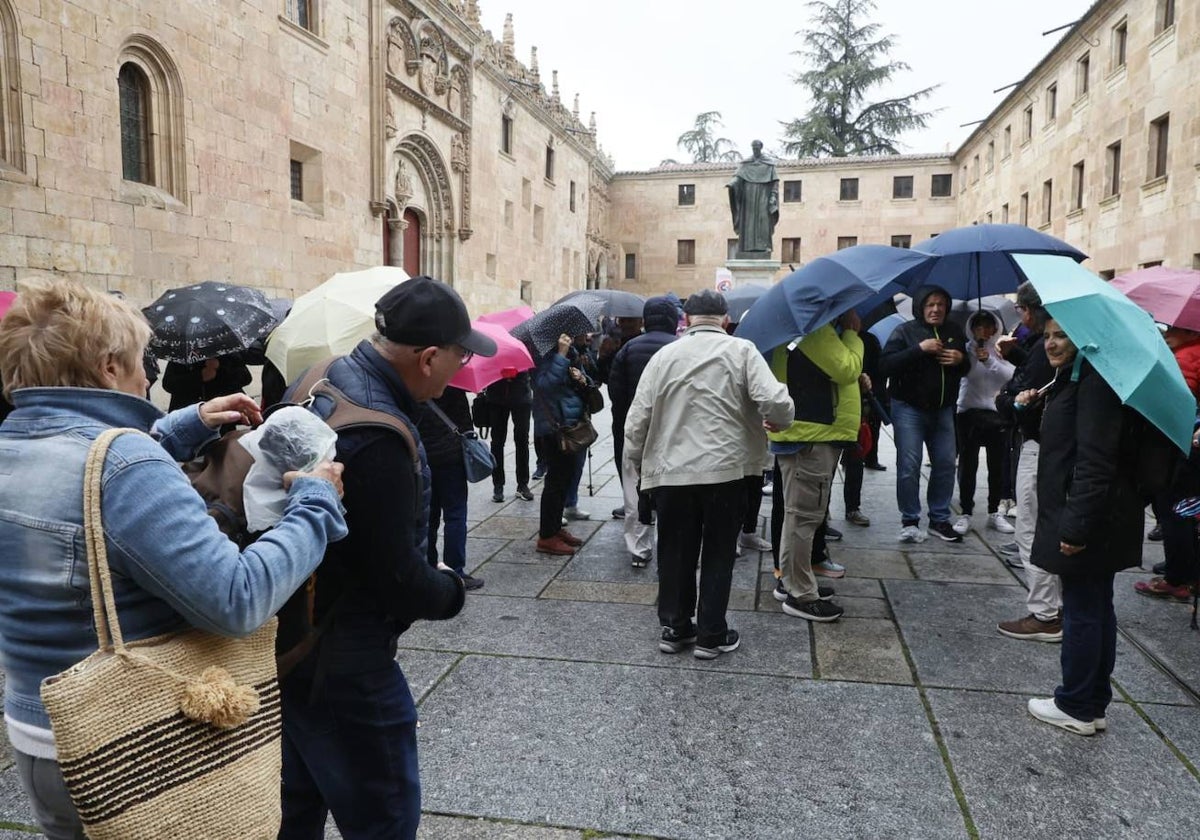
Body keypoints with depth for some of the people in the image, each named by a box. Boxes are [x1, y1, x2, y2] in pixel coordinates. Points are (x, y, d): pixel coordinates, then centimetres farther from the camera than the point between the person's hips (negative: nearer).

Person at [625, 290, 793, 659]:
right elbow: (776, 402, -15)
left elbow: (637, 418, 1)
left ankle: (674, 628, 25)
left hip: (670, 472, 2)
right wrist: (778, 422, 7)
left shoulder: (665, 355, 2)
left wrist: (637, 462, 15)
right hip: (726, 470, -2)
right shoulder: (742, 351, -3)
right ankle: (711, 635, 18)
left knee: (675, 554, 14)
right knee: (718, 555, 11)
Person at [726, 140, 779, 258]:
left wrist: (773, 195, -8)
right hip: (748, 196, 2)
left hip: (763, 195, -2)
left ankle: (763, 247, -15)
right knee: (748, 223, -5)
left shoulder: (769, 163, 8)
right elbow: (738, 177, 0)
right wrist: (731, 184, -22)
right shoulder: (745, 163, 12)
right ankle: (748, 248, -7)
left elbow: (775, 182, 5)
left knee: (763, 220, -12)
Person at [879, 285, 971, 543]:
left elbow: (965, 369, 21)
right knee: (909, 466, -7)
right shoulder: (905, 331, -4)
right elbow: (885, 364, -16)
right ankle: (910, 522, 3)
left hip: (943, 409, 5)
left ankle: (940, 520, 17)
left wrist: (961, 359, -3)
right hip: (909, 408, -5)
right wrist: (919, 349, -22)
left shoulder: (954, 332, 11)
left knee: (945, 464, 6)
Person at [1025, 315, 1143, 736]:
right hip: (1094, 522, 11)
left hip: (1089, 520, -11)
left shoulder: (1094, 381, -18)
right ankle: (1094, 705, 28)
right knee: (1097, 610, 16)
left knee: (1082, 612, 1)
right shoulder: (1072, 377, 14)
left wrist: (1077, 527, -25)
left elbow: (1095, 462, -25)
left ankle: (1076, 708, 14)